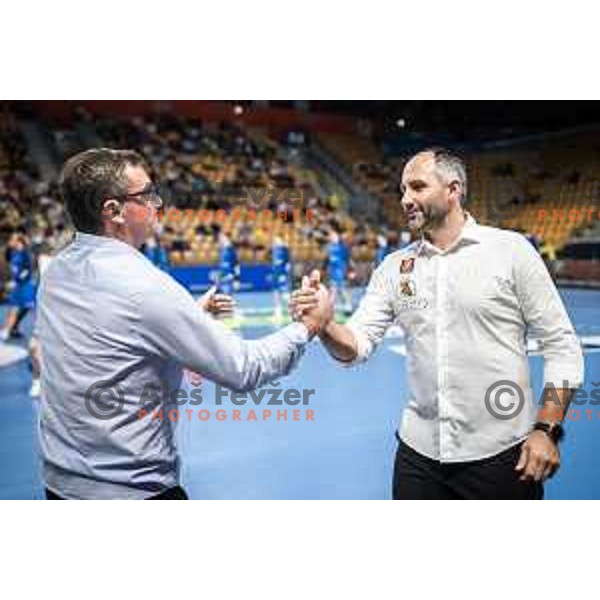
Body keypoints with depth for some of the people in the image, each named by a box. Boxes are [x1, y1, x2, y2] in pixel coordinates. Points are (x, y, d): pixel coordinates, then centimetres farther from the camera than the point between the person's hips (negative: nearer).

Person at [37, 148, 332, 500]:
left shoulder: (57, 270, -1)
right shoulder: (143, 285, -26)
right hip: (130, 489, -8)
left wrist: (194, 314, 11)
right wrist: (309, 326, -9)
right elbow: (243, 369, -23)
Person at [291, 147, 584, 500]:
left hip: (502, 454, -2)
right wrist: (323, 323, -22)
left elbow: (562, 346, -4)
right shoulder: (394, 267, 3)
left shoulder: (511, 249, -6)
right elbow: (357, 346, -2)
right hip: (419, 451, 3)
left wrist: (547, 430, -11)